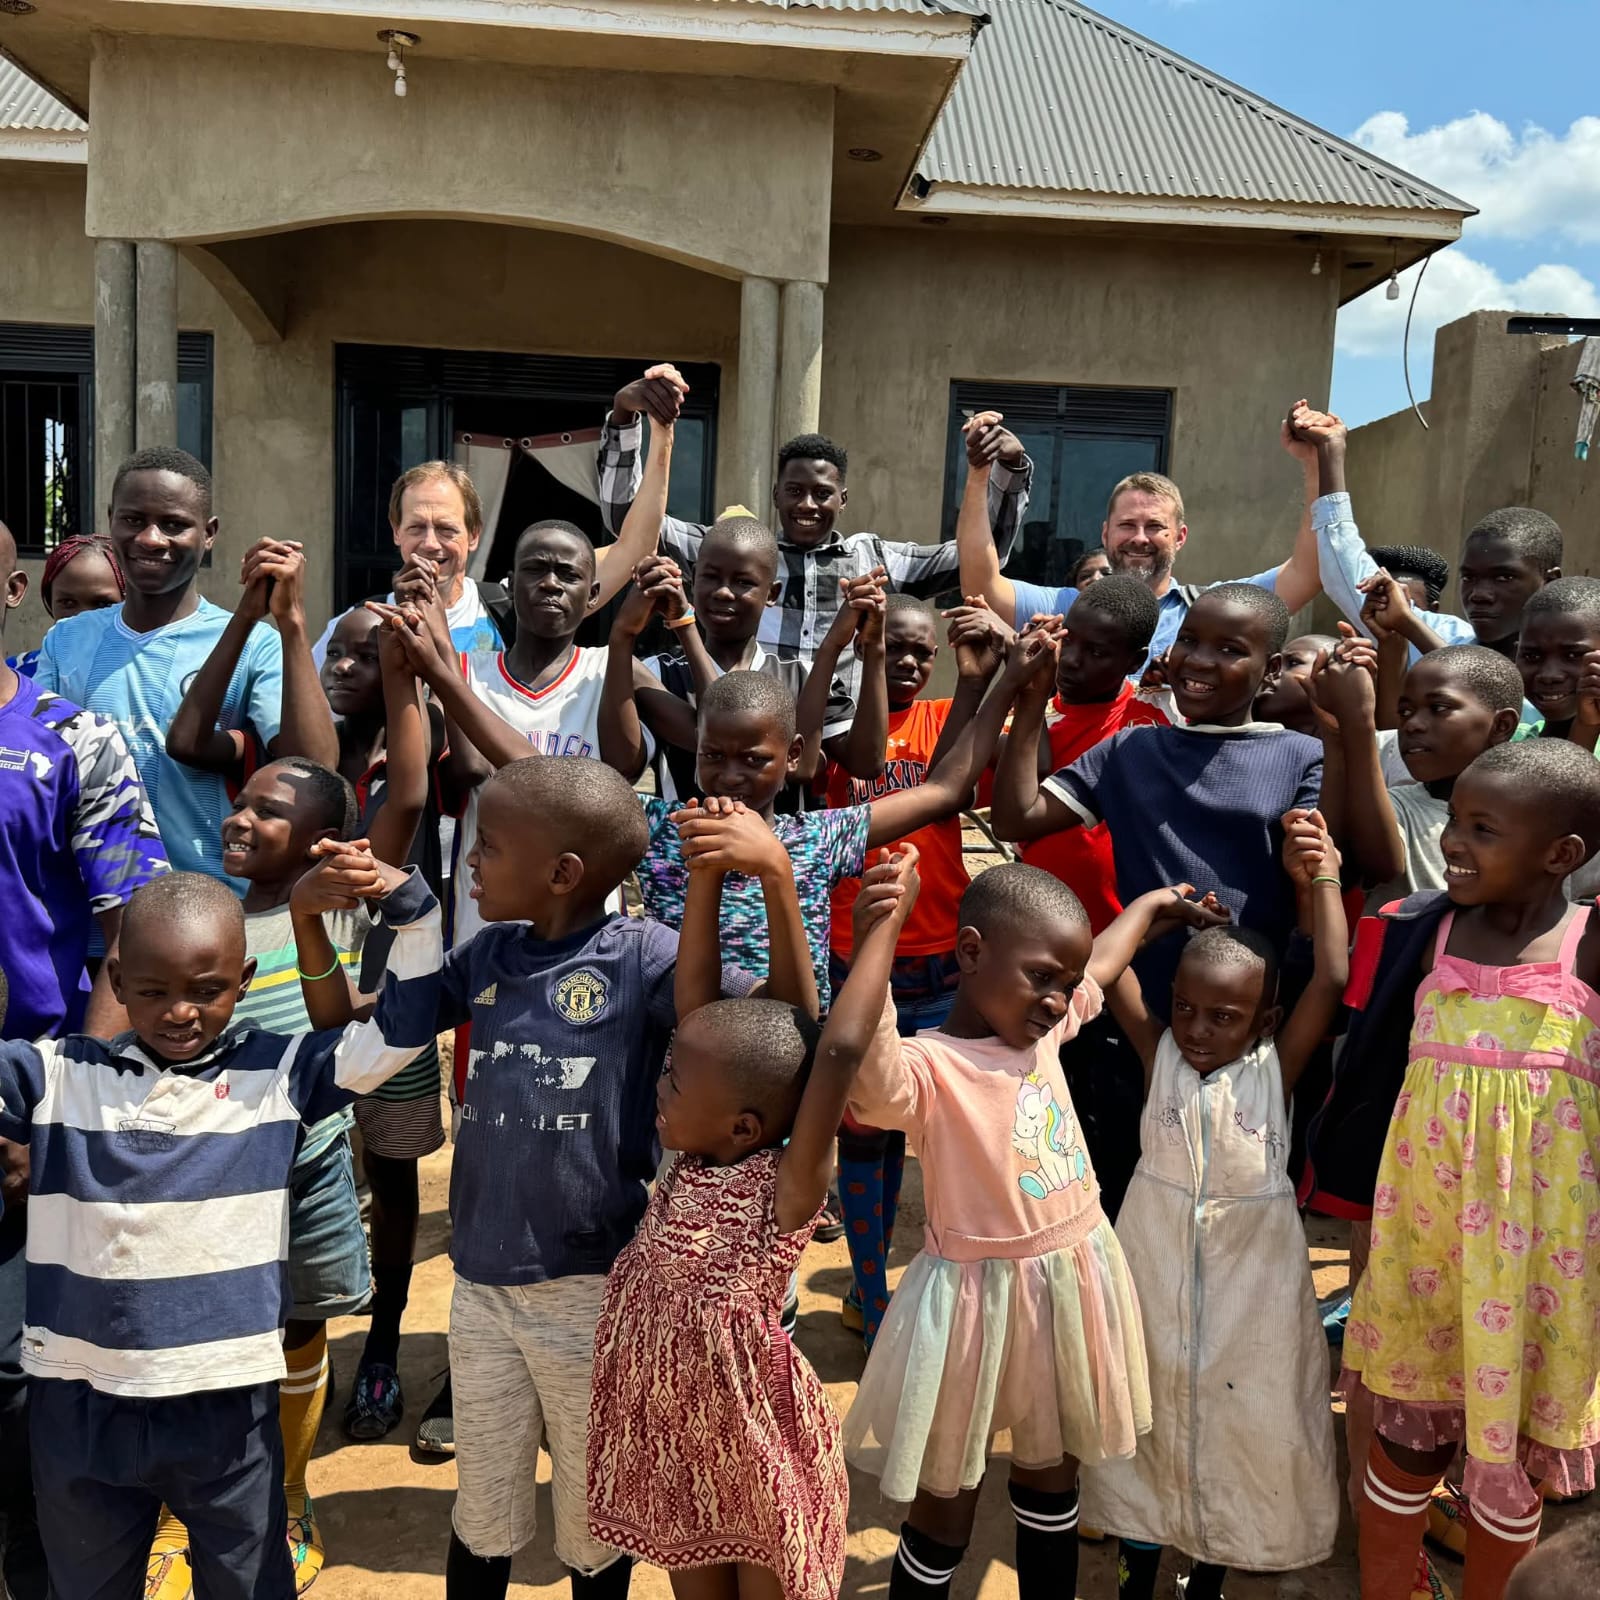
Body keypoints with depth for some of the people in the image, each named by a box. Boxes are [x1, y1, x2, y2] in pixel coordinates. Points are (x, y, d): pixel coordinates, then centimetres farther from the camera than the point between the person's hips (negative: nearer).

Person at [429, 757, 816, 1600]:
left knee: (594, 1517, 19)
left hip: (593, 1288, -4)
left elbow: (794, 1019, -25)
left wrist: (776, 874, -37)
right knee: (481, 1513, 23)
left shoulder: (645, 955, -15)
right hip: (482, 1283, 4)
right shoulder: (486, 955, 1)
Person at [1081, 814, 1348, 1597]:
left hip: (1249, 1277, 0)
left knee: (1239, 1420, 13)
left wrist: (1318, 876, -16)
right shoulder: (1158, 1054, -9)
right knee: (1147, 1411, 15)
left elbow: (1332, 980, -20)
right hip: (1157, 1267, 1)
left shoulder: (1276, 1066, -11)